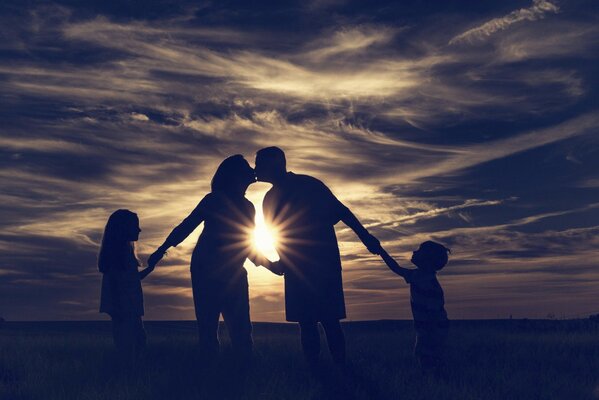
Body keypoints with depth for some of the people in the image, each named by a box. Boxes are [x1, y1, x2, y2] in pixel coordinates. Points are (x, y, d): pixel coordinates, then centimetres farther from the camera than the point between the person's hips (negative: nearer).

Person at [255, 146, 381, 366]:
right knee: (306, 322, 3)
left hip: (323, 263, -6)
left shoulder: (307, 185, -5)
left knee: (328, 319, -10)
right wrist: (281, 263, 6)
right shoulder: (270, 199, 13)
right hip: (296, 269, 6)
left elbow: (340, 210, -7)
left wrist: (365, 236, -13)